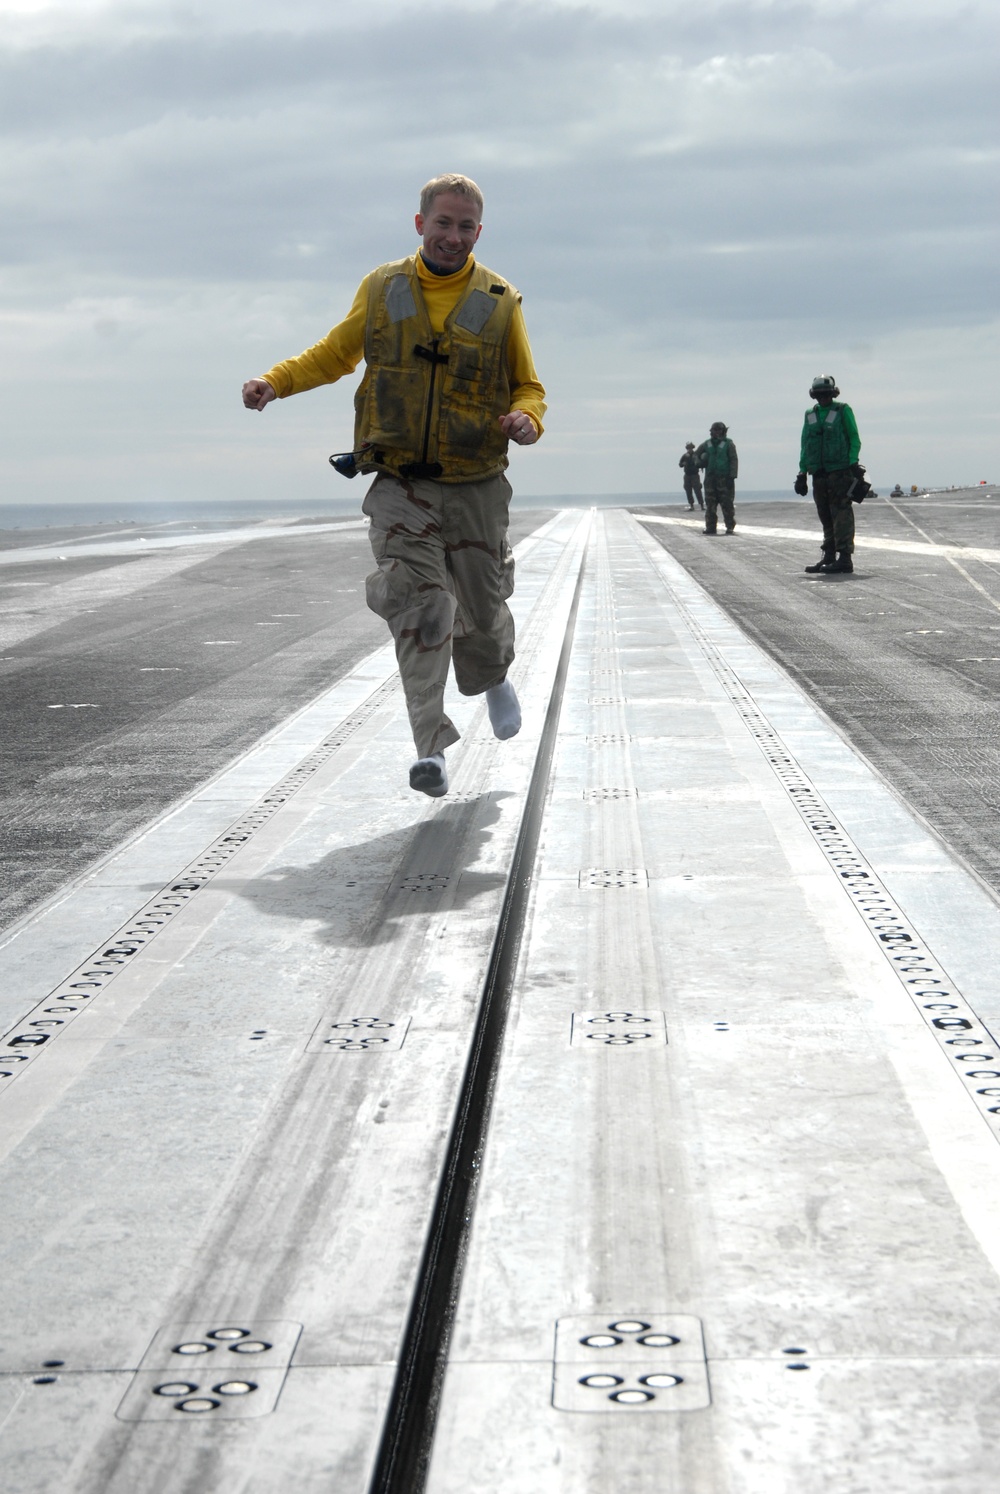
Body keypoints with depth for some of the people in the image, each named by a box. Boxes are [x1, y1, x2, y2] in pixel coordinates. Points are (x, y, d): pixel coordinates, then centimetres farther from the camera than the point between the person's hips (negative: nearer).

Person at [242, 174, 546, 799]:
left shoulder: (501, 302, 2)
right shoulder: (381, 289, 3)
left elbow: (528, 386, 9)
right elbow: (336, 354, 16)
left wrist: (527, 419, -14)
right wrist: (276, 380, 0)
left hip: (476, 487, 1)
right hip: (399, 485, 0)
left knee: (481, 606, 11)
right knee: (418, 607, -14)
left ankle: (494, 678, 47)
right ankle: (432, 748, -13)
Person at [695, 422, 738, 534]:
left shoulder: (728, 444, -1)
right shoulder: (706, 444, 12)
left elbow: (734, 460, -4)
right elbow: (696, 455, 23)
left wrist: (732, 477, -13)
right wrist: (699, 462, 0)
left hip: (725, 478, -4)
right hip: (710, 478, 4)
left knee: (727, 504, -5)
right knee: (710, 504, 2)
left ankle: (730, 527, -2)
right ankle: (711, 527, 6)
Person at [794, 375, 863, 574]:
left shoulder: (843, 411, 1)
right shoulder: (810, 415, 15)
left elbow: (854, 439, -1)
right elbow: (805, 444, 18)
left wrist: (853, 464, -11)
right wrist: (802, 472, 12)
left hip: (840, 471, -5)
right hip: (819, 473, 5)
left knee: (841, 515, -9)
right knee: (825, 517, 9)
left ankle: (845, 558, -11)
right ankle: (828, 557, 14)